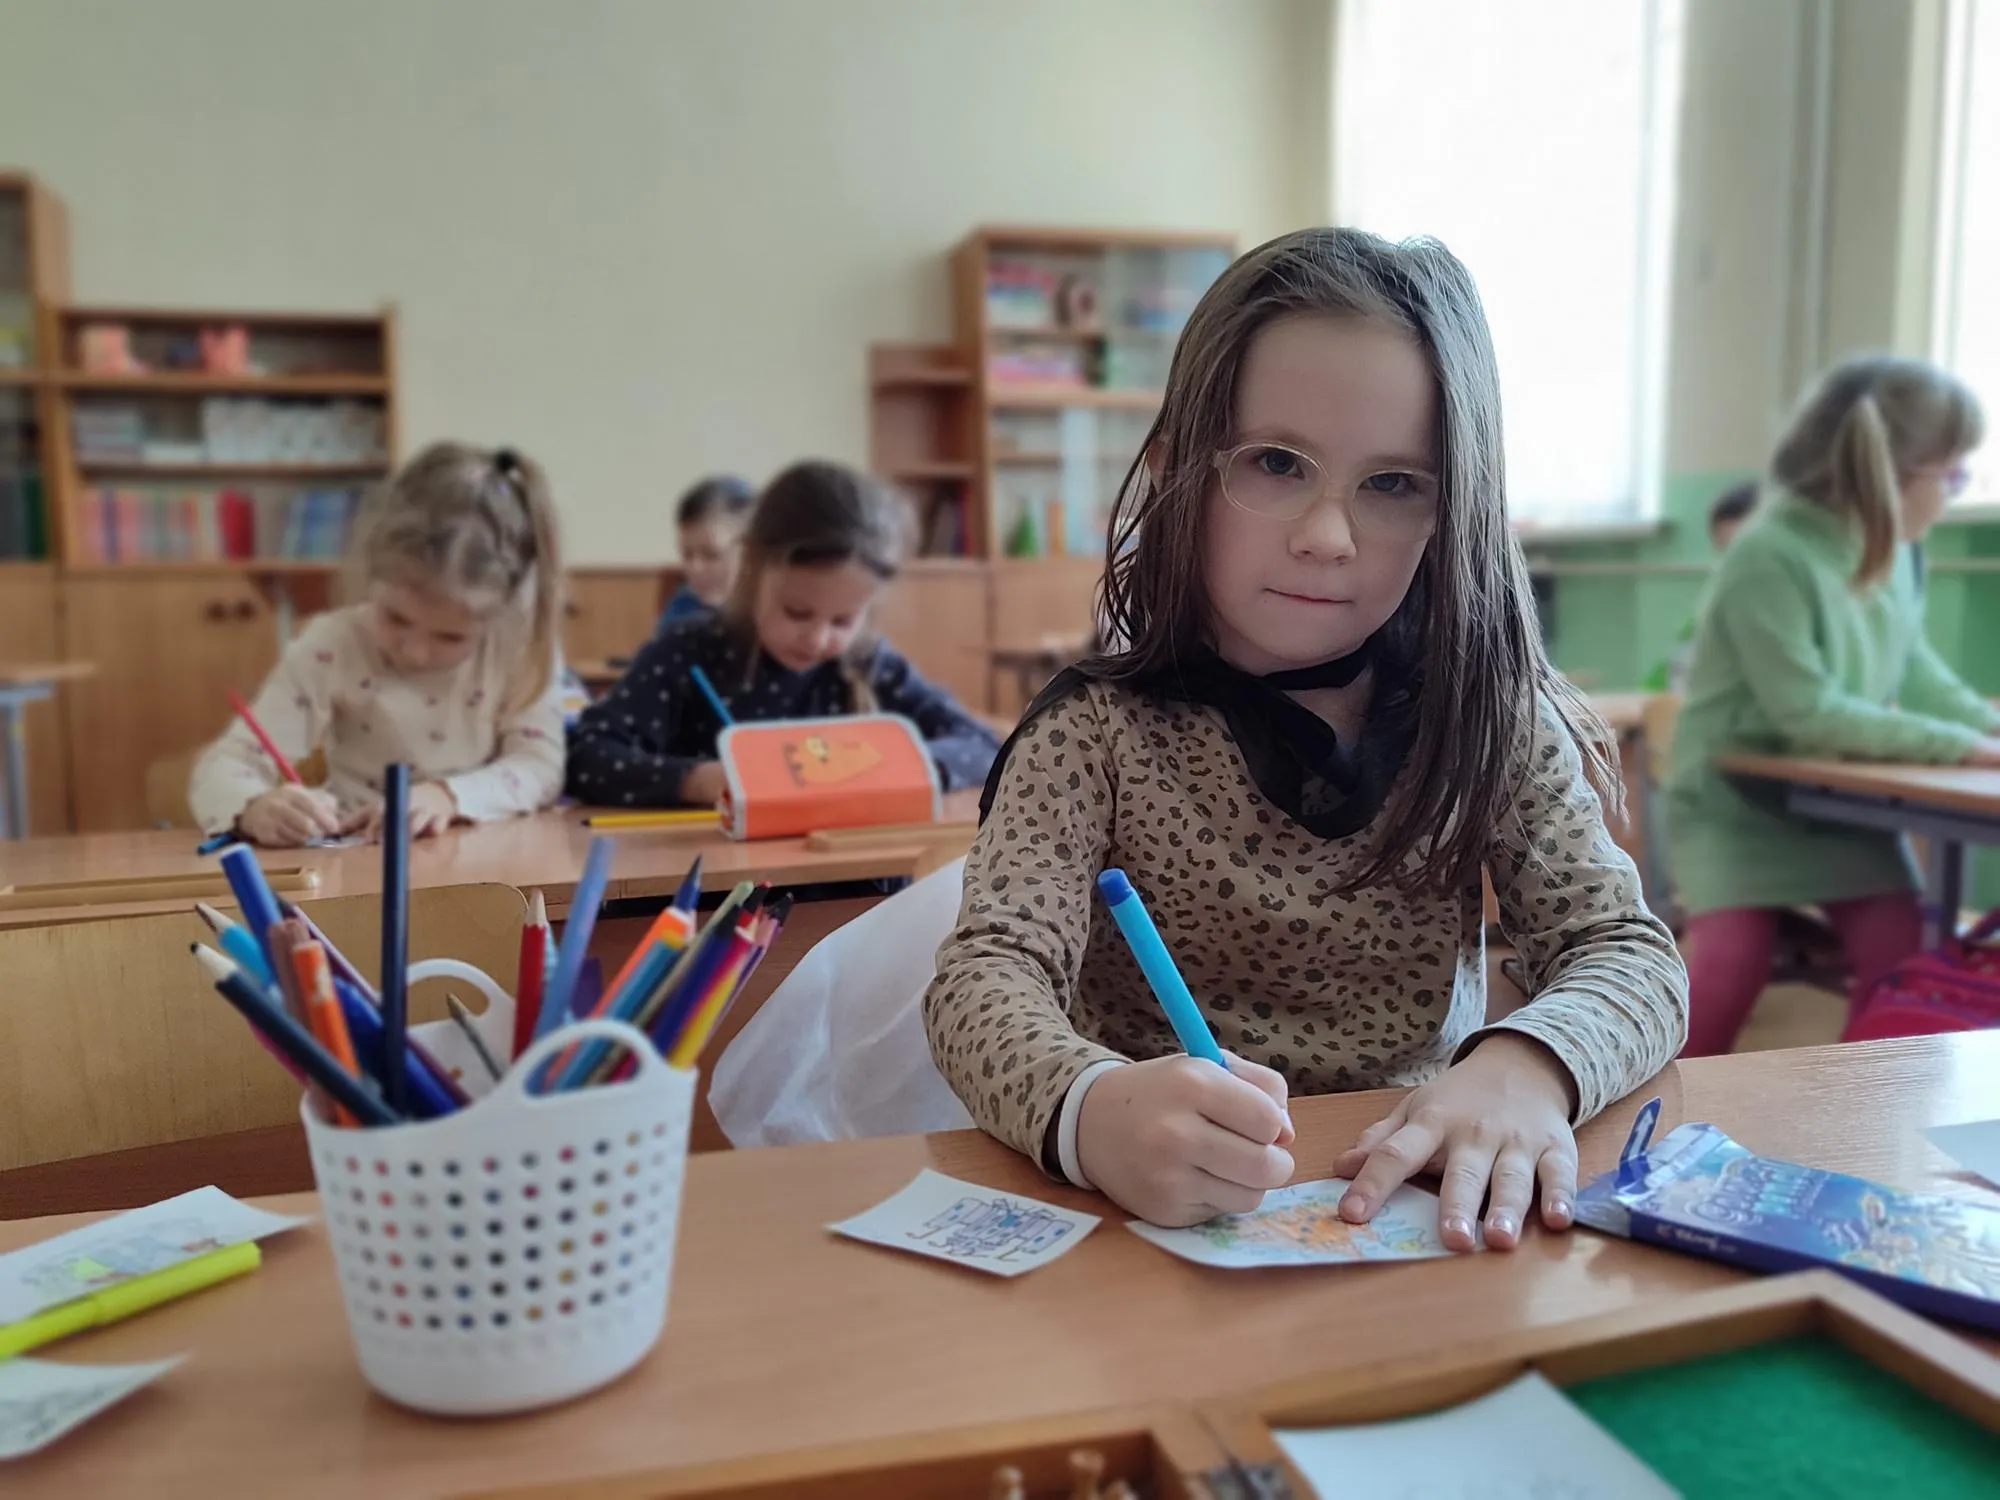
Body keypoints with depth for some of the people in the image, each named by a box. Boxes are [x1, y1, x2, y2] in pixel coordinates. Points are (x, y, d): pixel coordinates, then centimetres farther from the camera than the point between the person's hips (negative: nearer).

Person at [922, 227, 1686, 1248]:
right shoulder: (1097, 735, -7)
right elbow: (983, 979, -18)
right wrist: (1092, 1109, -40)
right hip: (1159, 1217, -1)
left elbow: (1635, 956, -5)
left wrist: (1525, 1067, -28)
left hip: (1432, 1210, 2)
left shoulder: (1492, 725, 0)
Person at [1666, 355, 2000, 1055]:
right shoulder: (1768, 557, -24)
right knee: (1732, 954, -21)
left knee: (1898, 947, -13)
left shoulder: (1890, 546, 0)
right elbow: (1808, 711, -24)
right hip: (1736, 798, -6)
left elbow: (1913, 665, 12)